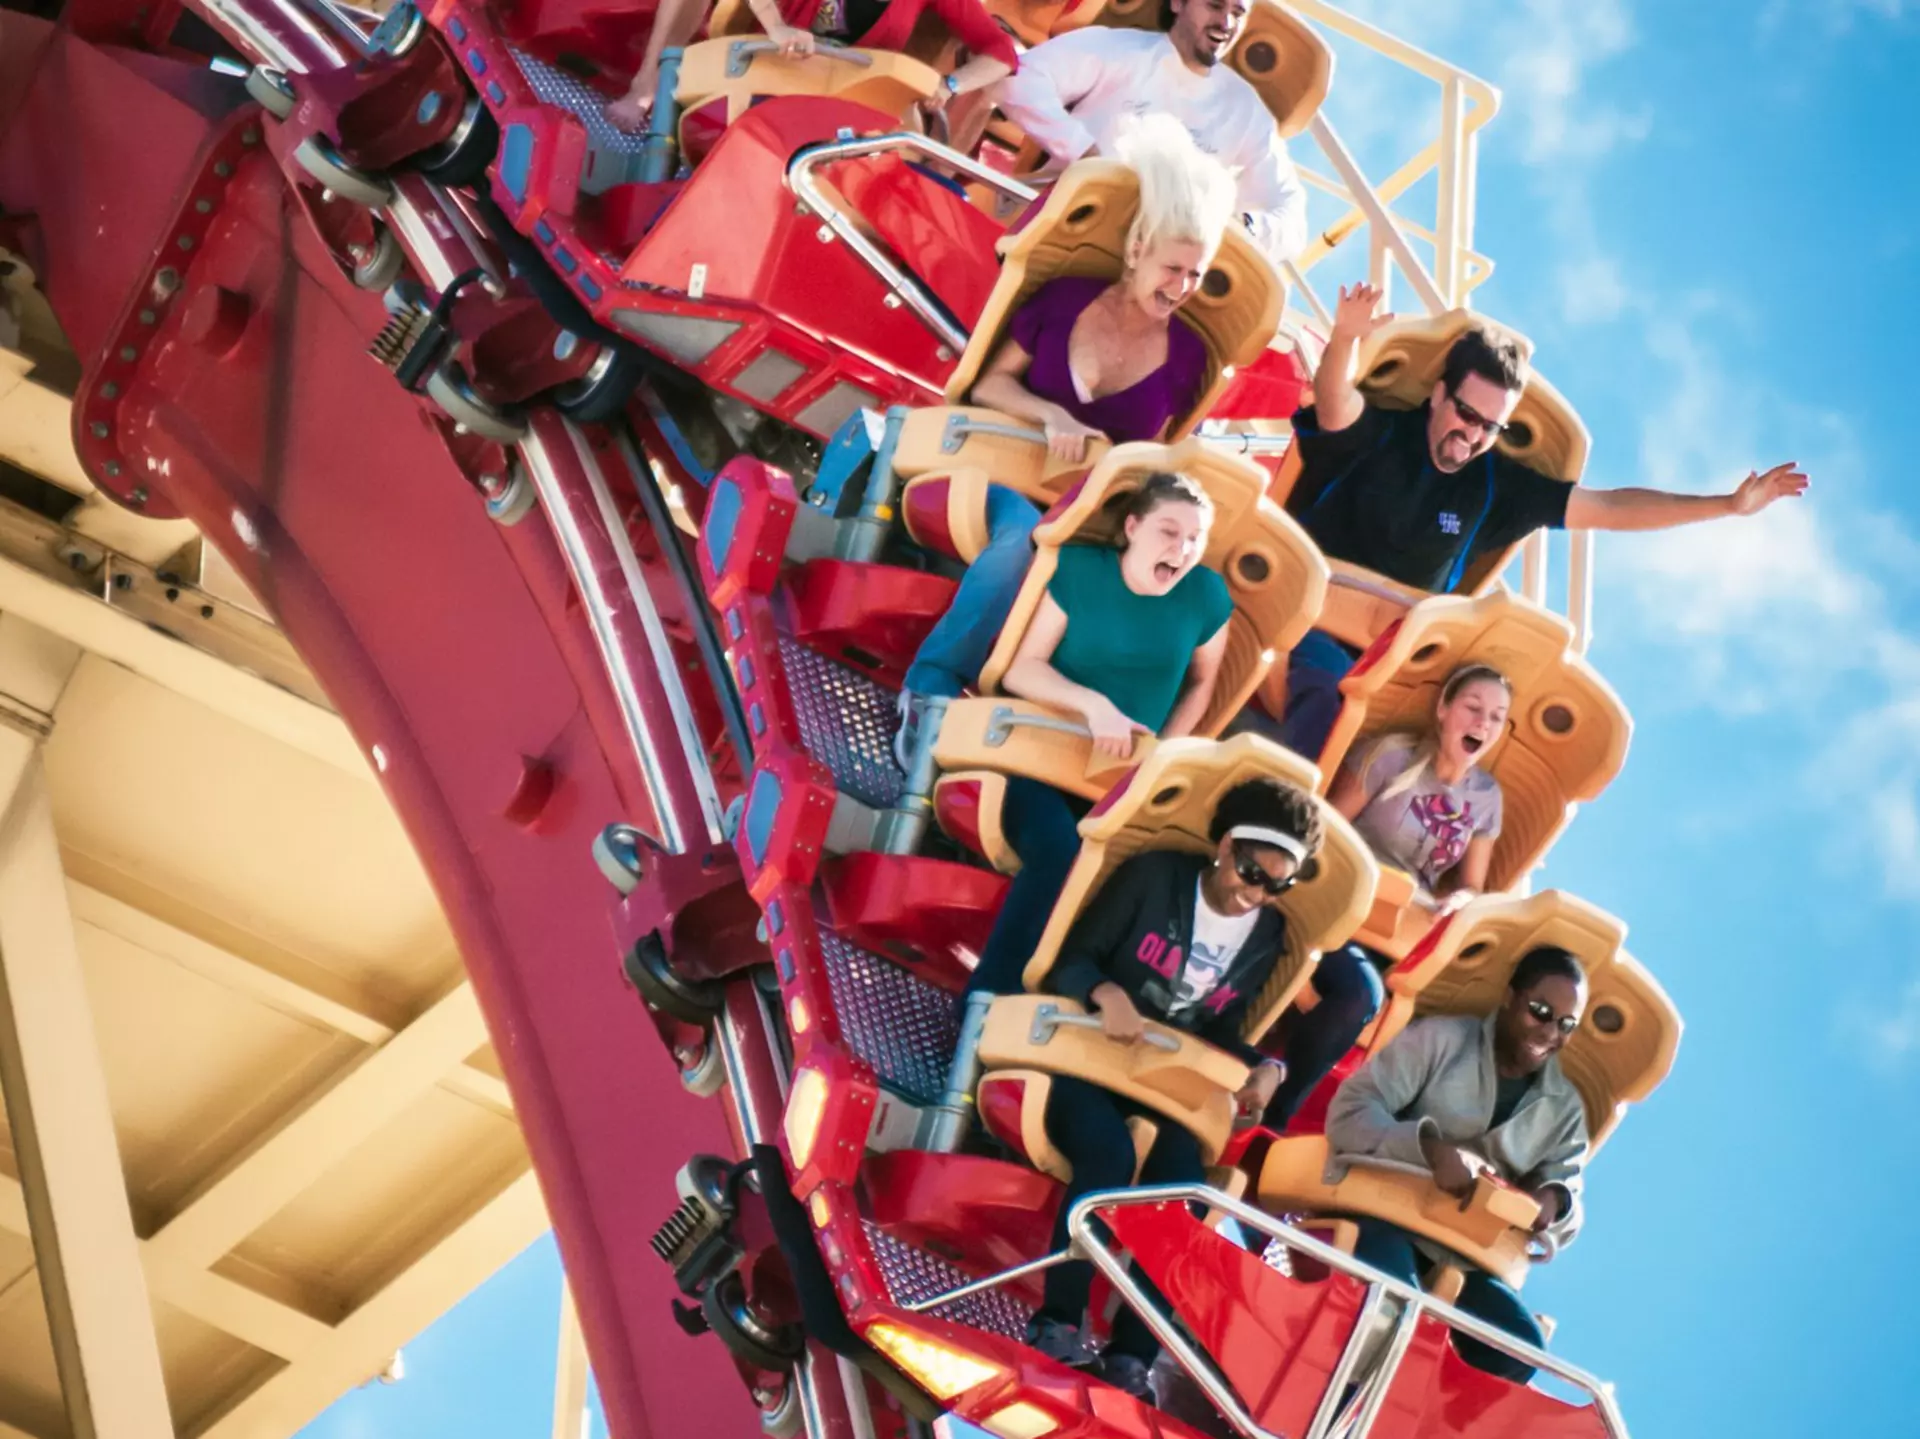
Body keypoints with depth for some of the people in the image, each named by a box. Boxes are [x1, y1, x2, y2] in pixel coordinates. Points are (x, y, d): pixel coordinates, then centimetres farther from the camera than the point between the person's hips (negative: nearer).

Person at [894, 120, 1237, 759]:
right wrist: (1052, 417, -18)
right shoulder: (1064, 299, -1)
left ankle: (931, 688, -30)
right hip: (1010, 476, -2)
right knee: (1029, 537, -38)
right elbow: (989, 384, 0)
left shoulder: (1186, 356, 4)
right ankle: (931, 689, -33)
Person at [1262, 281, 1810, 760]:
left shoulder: (1496, 486, 2)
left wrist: (1730, 505, 1)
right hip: (1307, 621, -3)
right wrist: (1344, 340, -57)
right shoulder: (1375, 435, -9)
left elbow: (1611, 509, 5)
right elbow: (1334, 398, -32)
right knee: (1326, 689, -31)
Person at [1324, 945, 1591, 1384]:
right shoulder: (1441, 1037, -2)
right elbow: (1350, 1111, -11)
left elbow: (1566, 1212, 12)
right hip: (1376, 1211, -5)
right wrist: (1432, 1149, -29)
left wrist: (1553, 1203, -15)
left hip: (1459, 1259, 5)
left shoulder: (1566, 1109, 13)